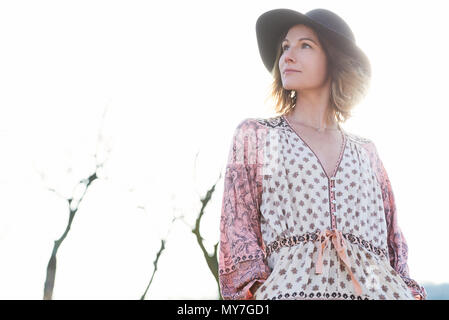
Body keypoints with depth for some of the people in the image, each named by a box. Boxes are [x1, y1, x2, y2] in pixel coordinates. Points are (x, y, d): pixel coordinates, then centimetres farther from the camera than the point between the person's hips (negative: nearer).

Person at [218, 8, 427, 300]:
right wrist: (256, 294, -9)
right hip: (291, 288, -3)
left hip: (376, 289, 3)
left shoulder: (366, 152, 22)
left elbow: (394, 243, 18)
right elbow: (238, 231, 6)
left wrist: (411, 292, 1)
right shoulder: (255, 135, 16)